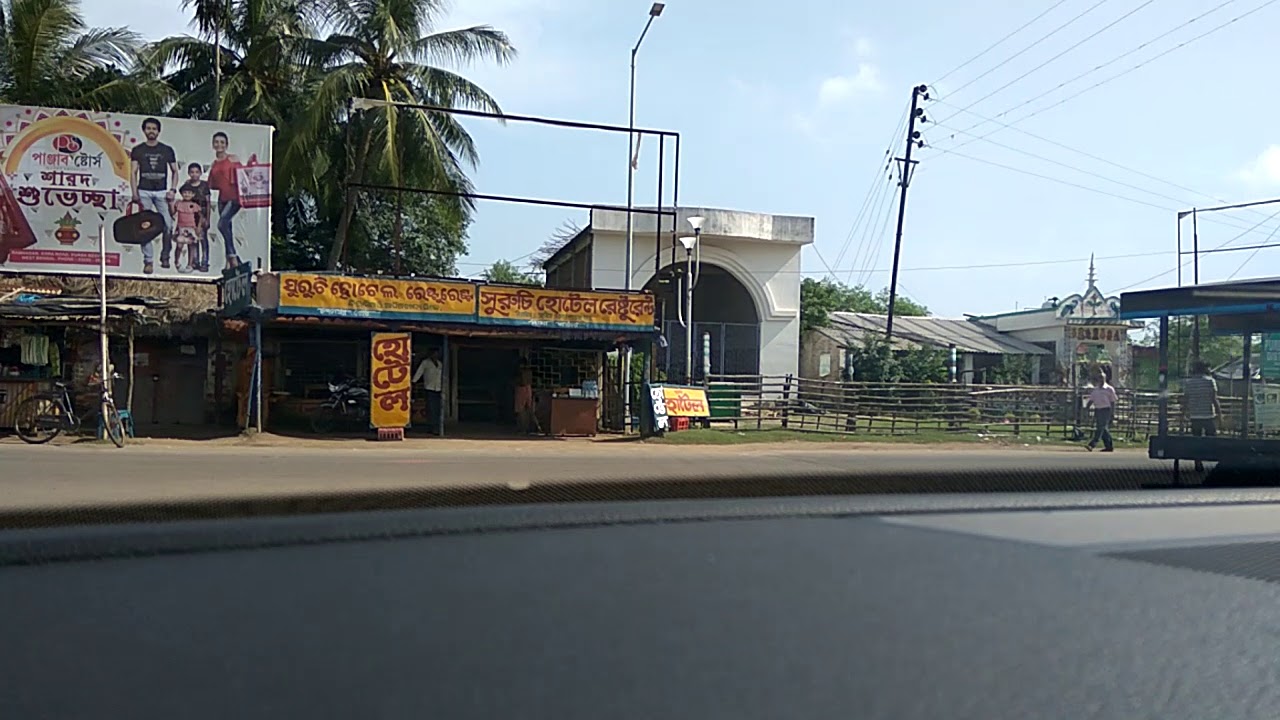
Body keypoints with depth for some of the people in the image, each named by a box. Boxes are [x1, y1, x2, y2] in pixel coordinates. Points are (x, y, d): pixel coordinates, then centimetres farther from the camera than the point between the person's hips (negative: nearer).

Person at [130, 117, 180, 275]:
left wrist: (172, 190, -2)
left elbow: (175, 171, 12)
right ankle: (148, 261, 0)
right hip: (144, 192, 0)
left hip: (162, 191, 0)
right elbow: (134, 172, 7)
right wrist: (134, 192, -4)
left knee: (168, 225, -9)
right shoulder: (137, 150, 10)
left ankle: (165, 256, 8)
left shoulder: (167, 150, 10)